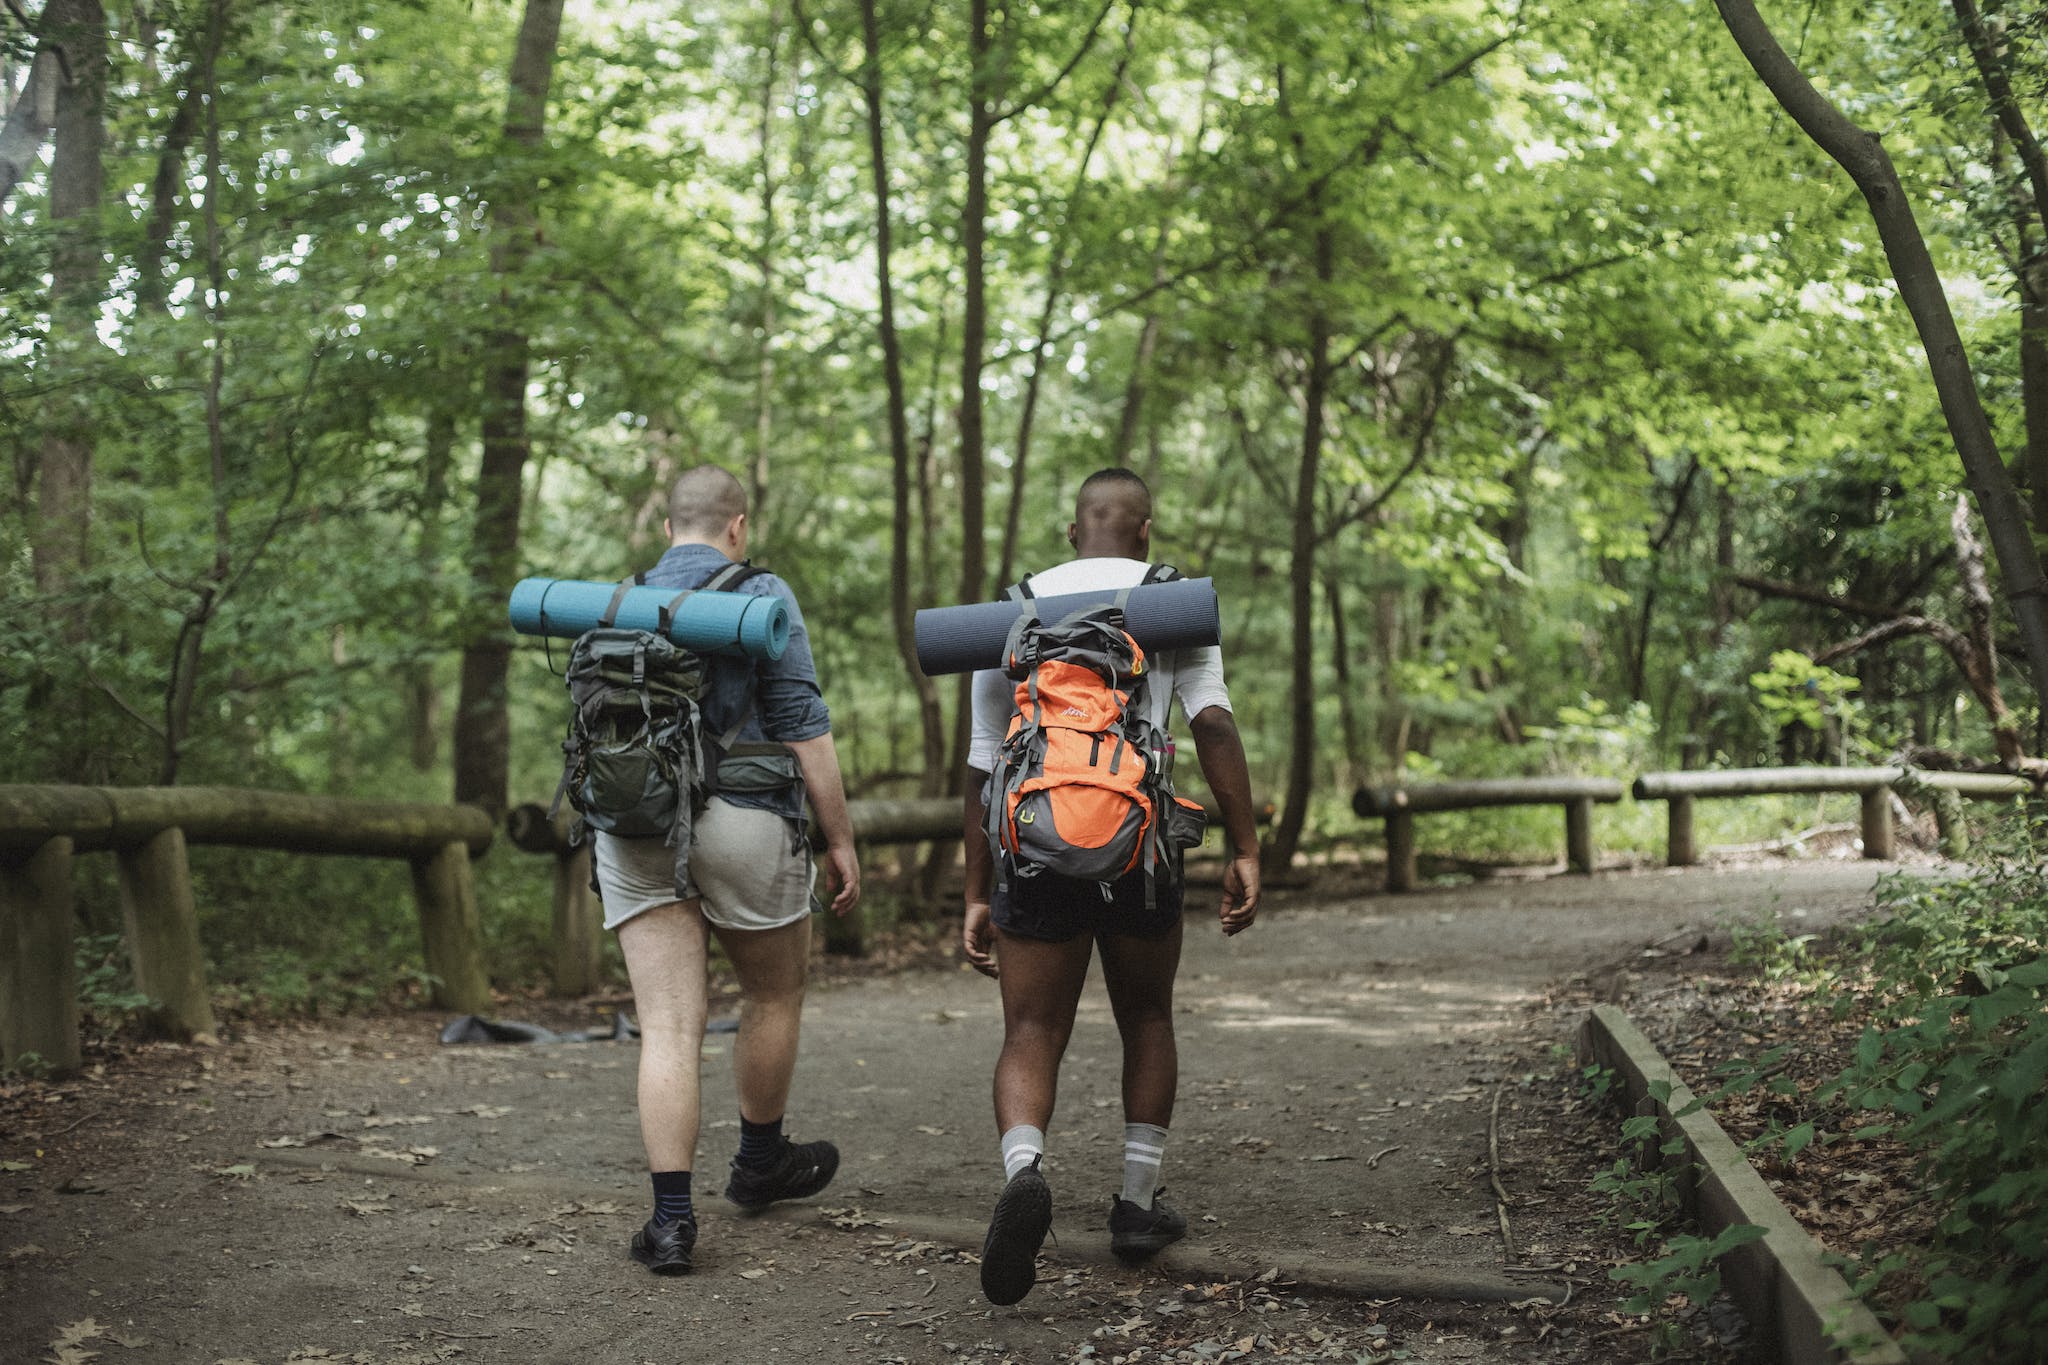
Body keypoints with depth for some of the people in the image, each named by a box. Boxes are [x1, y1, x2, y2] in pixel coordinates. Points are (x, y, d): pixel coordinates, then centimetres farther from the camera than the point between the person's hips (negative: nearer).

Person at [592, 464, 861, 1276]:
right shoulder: (760, 598, -3)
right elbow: (804, 728, -7)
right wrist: (840, 840, -2)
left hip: (633, 828, 4)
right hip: (742, 823, -3)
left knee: (669, 1027, 1)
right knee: (775, 994, 19)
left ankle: (671, 1217, -6)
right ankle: (760, 1162, 35)